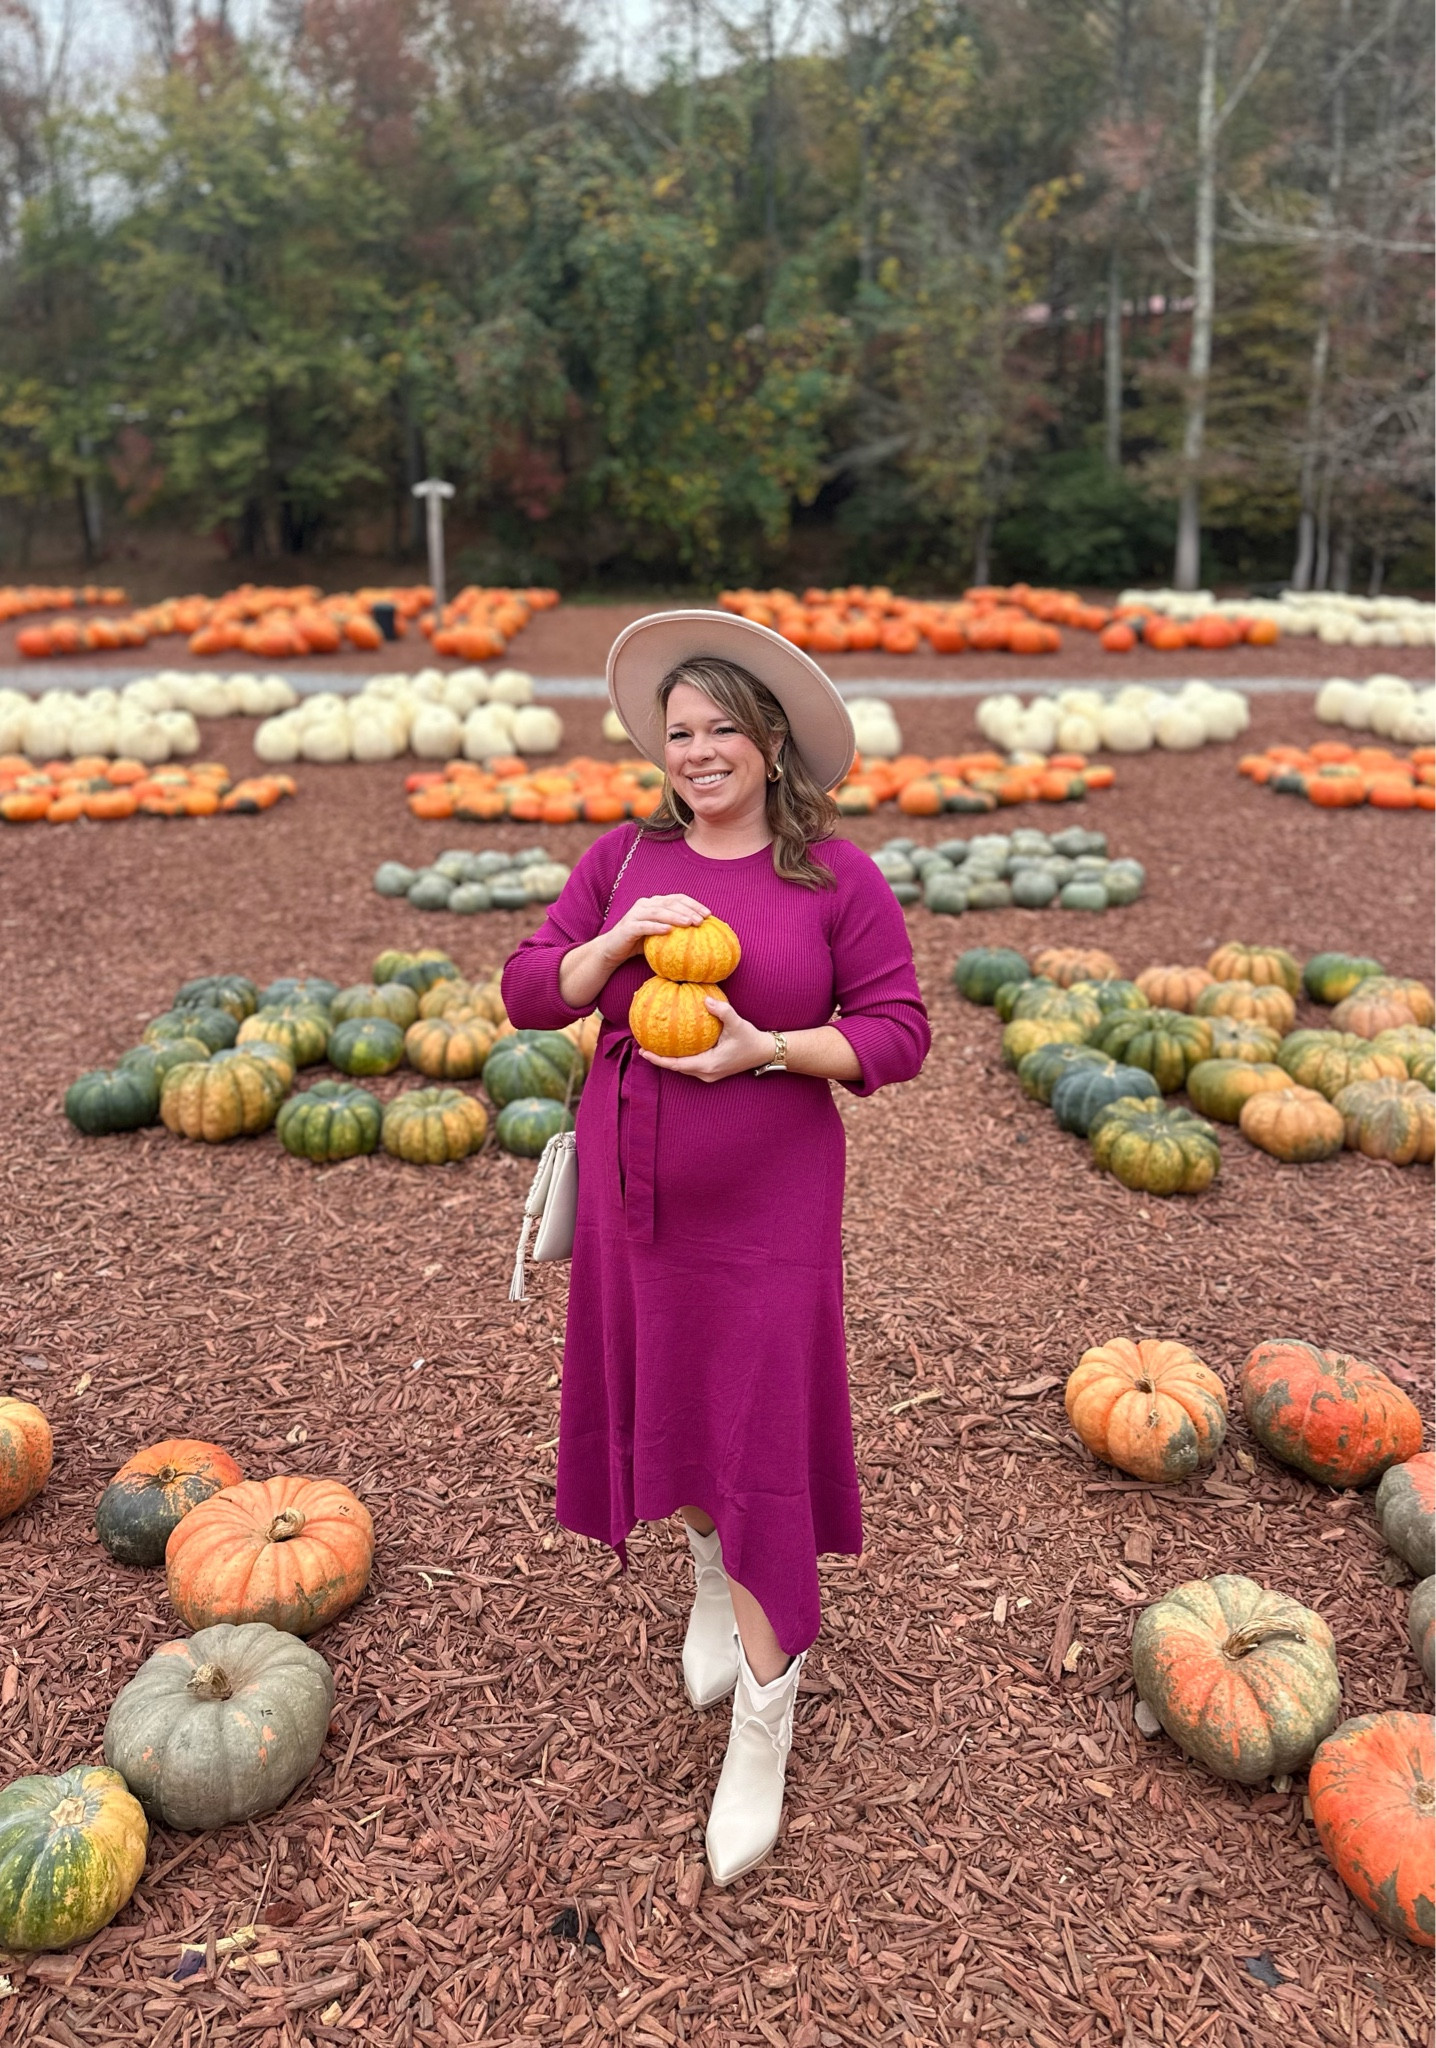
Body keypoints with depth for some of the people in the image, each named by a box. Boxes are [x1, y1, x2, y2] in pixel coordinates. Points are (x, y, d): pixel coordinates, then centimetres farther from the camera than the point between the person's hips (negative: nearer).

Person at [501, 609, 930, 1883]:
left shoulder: (836, 874, -8)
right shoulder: (625, 860, 1)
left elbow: (898, 1033, -8)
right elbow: (529, 993, 0)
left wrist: (768, 1047, -23)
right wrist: (619, 939, -18)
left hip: (766, 1205, -3)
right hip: (633, 1192, 4)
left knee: (760, 1445, 1)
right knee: (667, 1408, 19)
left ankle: (760, 1741, 17)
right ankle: (710, 1576, 51)